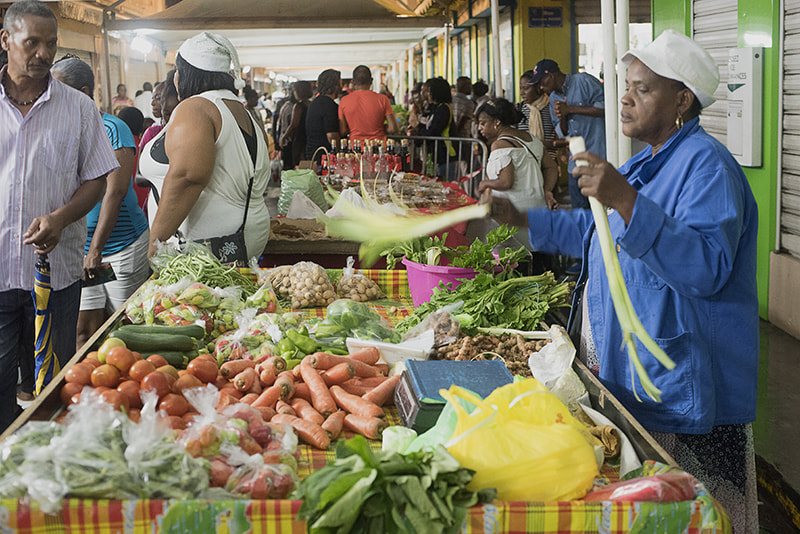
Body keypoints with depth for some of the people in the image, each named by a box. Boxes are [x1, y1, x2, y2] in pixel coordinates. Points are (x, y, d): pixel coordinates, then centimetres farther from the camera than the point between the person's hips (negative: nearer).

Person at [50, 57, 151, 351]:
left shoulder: (112, 129, -12)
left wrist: (96, 250, -27)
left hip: (122, 247, -5)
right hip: (78, 250, 5)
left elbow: (115, 192, -21)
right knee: (85, 332, 1)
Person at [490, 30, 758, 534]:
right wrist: (522, 219, 21)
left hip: (679, 386, -9)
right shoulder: (650, 161, 14)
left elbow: (708, 267, -32)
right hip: (626, 368, 9)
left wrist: (626, 200, -38)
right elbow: (596, 229, 29)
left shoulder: (706, 164, -17)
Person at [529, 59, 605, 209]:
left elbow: (605, 108, -16)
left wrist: (570, 109, -14)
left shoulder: (584, 81, -5)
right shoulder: (554, 98, 16)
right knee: (579, 209, 9)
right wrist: (562, 117, -4)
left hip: (598, 157, -7)